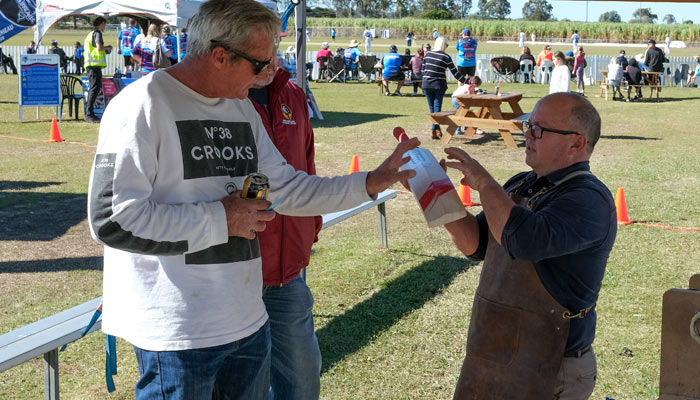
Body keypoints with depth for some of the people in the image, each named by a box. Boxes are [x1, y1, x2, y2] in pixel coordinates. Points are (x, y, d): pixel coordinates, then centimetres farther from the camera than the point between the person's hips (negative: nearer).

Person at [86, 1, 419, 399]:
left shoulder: (243, 108, 11)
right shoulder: (145, 105, -16)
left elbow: (288, 188, 17)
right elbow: (112, 219, -23)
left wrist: (373, 182, 9)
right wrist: (222, 220, -17)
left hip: (247, 321, 8)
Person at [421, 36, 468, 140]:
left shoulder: (427, 54, 1)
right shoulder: (446, 57, -8)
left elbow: (423, 70, 7)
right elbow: (455, 73, -7)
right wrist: (466, 81, 2)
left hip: (426, 84, 3)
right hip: (439, 85, -3)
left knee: (432, 107, 11)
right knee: (437, 107, 2)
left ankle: (437, 130, 15)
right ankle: (434, 130, -3)